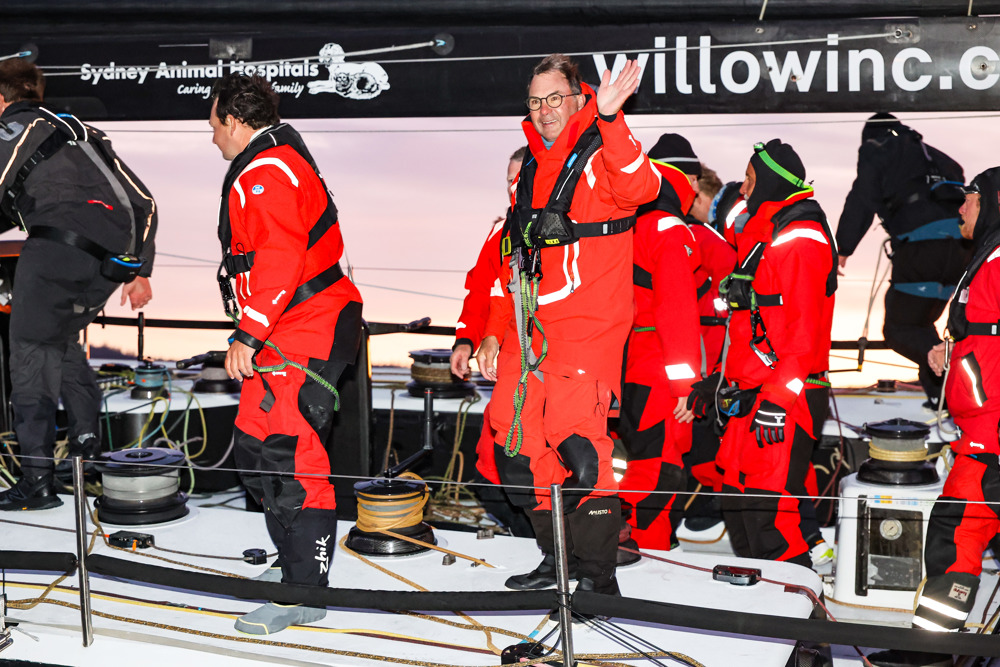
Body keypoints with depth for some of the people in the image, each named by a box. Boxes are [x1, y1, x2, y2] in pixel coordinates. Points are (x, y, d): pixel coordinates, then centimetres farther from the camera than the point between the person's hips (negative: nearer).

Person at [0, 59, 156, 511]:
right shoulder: (80, 131, 30)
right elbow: (143, 203, 26)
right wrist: (141, 271, 27)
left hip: (59, 244, -7)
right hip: (112, 261, 7)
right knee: (59, 337, 25)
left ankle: (37, 479, -6)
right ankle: (86, 437, 14)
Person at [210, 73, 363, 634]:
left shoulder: (264, 172, -14)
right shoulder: (282, 160, 21)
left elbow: (279, 260, -25)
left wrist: (249, 335, -23)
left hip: (302, 335, -11)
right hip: (293, 335, 11)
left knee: (289, 458, -9)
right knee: (256, 446, 15)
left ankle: (304, 594, -4)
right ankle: (295, 564, 26)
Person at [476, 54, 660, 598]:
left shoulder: (603, 158, -4)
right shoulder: (529, 170, 18)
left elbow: (640, 188, -29)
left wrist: (609, 120, -41)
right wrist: (494, 330, 19)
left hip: (588, 326, -8)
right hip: (529, 328, 8)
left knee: (575, 442, -15)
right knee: (516, 442, 6)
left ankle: (598, 576, -3)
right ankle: (557, 557, 21)